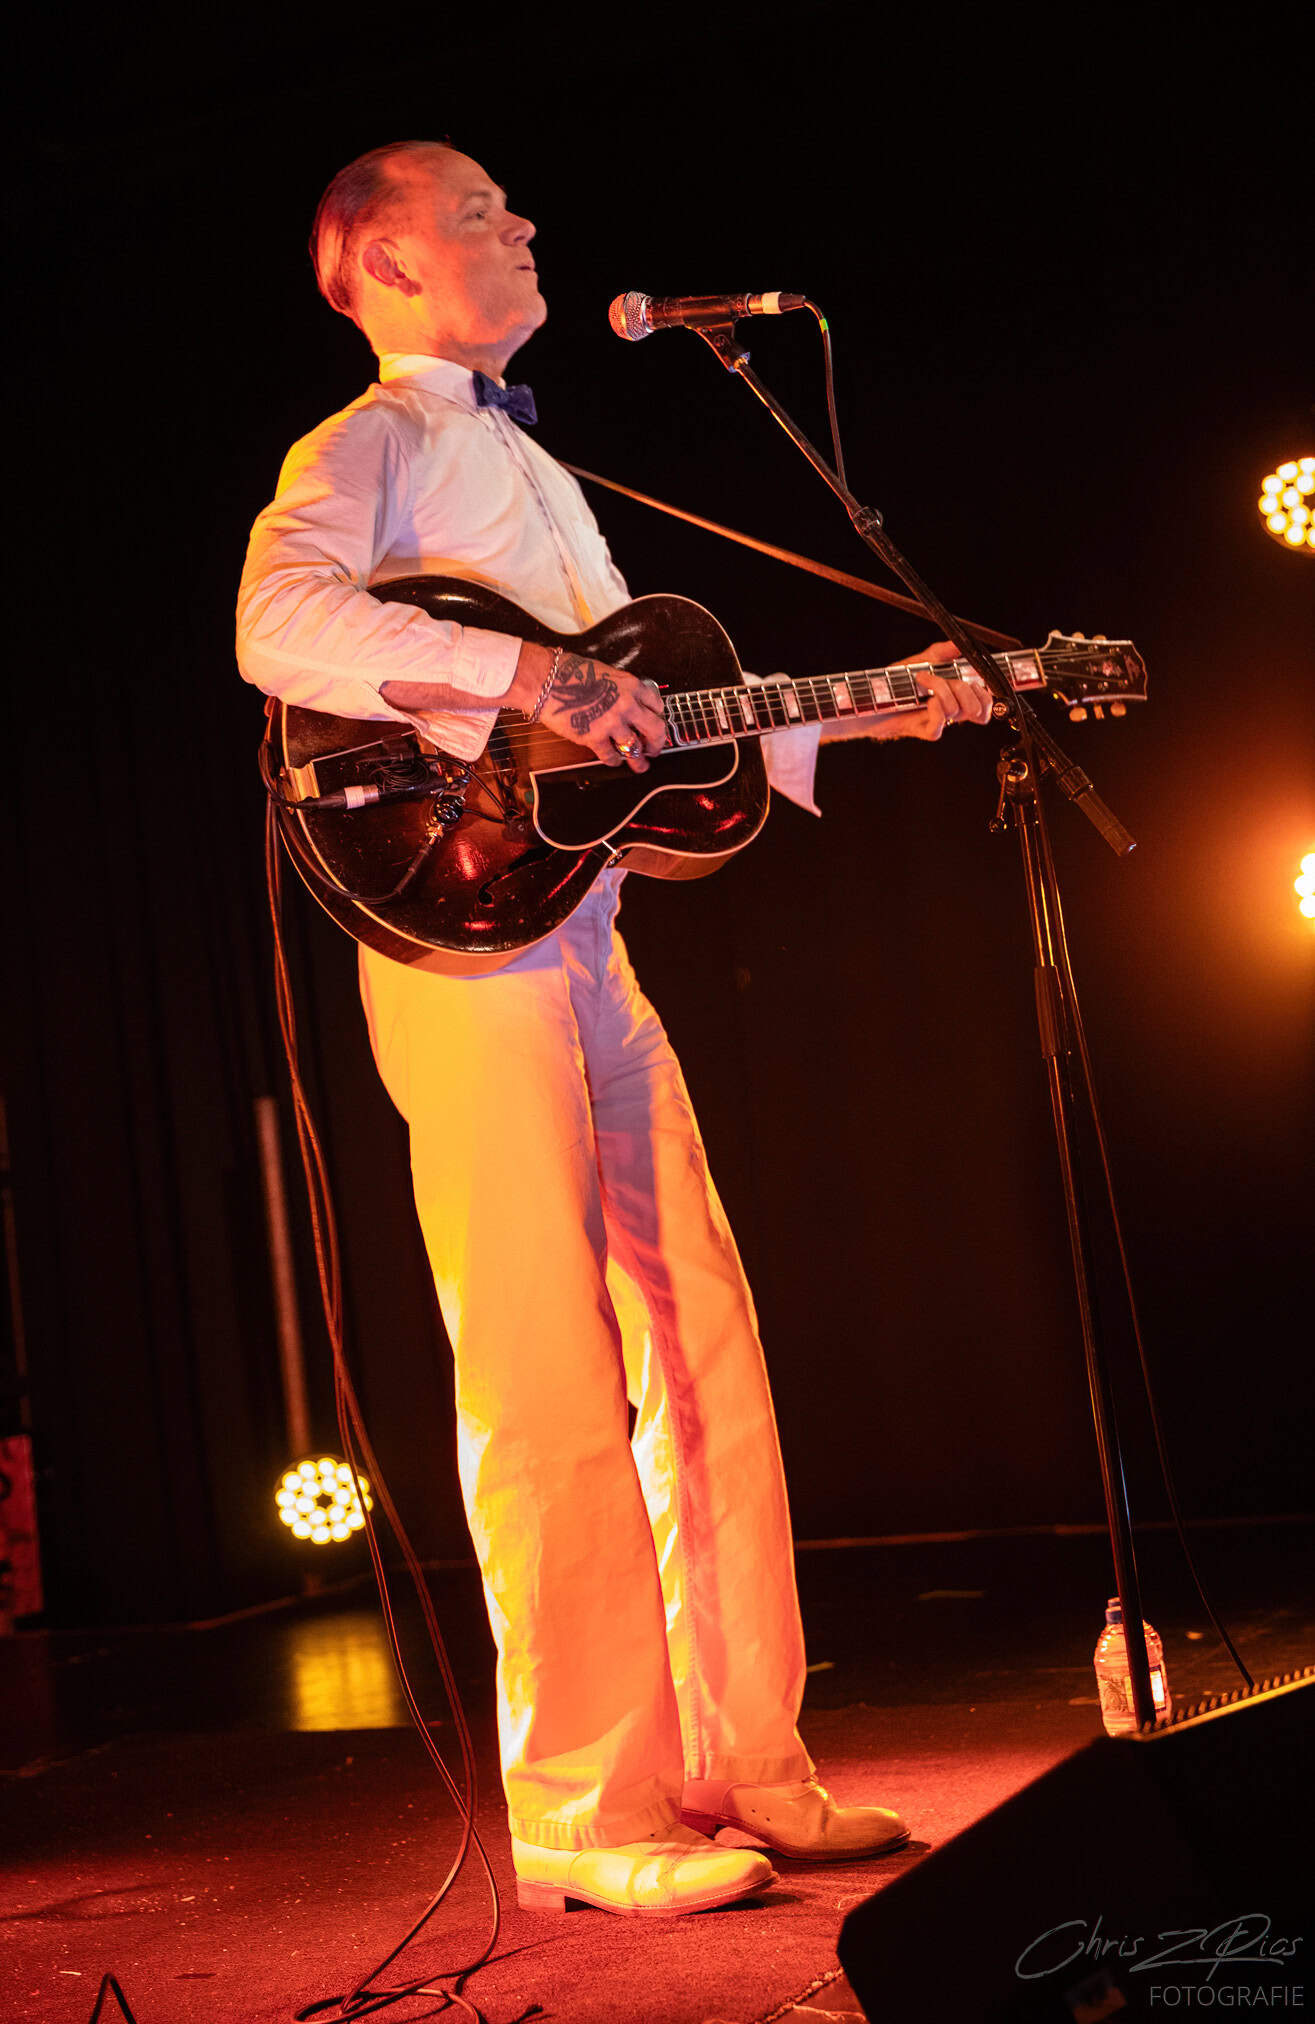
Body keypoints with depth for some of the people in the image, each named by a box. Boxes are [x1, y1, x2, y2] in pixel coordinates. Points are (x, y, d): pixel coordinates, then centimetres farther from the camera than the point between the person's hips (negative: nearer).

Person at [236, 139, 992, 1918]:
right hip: (462, 935, -9)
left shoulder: (536, 473, 28)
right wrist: (518, 675, -26)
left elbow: (648, 710, 27)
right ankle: (590, 1815, -1)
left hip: (588, 933, 9)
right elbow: (280, 625, -21)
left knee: (705, 1351, 7)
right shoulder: (368, 446, 0)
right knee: (551, 1385, -8)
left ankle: (744, 1762, 14)